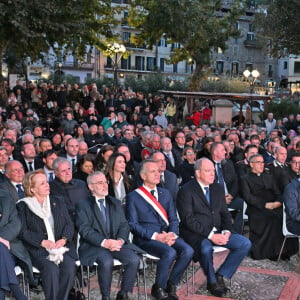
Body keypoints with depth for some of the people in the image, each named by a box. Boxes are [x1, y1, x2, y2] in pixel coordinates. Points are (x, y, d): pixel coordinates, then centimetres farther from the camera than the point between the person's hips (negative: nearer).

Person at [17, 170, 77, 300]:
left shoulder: (57, 202, 20)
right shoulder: (23, 206, 8)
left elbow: (69, 224, 13)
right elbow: (23, 231, -2)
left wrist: (64, 239, -7)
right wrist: (43, 242, -15)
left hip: (61, 246, 3)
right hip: (38, 250, -3)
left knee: (69, 265, -26)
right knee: (51, 268, -31)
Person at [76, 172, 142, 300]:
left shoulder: (116, 203, 20)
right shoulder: (83, 206, 5)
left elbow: (124, 225, 12)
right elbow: (85, 230, -8)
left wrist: (120, 240, -10)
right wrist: (104, 242, -21)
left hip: (116, 243, 4)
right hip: (94, 245, -4)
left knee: (134, 259, -22)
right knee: (106, 261, -34)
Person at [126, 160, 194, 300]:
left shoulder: (165, 193, 17)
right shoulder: (133, 196, 1)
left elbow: (173, 218, 15)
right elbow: (133, 224, -6)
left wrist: (172, 234, -7)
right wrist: (156, 236, -16)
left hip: (168, 235, 5)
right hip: (146, 238, -5)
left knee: (188, 251, -23)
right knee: (170, 253, -32)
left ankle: (171, 285, -1)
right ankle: (158, 288, -6)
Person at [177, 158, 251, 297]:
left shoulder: (218, 188, 12)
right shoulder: (186, 191, -8)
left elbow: (225, 214, 15)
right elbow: (188, 220, -15)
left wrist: (226, 231, -6)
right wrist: (210, 235, -22)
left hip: (217, 232, 6)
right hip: (196, 234, -6)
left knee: (245, 244, -11)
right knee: (206, 248, -37)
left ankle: (220, 275, 2)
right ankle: (212, 281, -7)